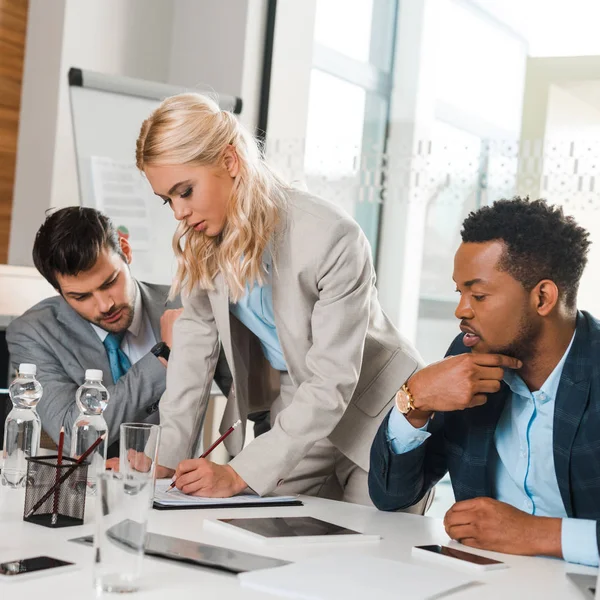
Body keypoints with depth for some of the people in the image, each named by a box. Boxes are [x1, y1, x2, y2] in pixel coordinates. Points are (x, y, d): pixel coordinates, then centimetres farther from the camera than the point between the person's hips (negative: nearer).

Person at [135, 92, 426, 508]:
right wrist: (167, 458, -11)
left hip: (375, 413, -5)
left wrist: (241, 474, -35)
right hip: (297, 412, 5)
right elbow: (196, 334, -3)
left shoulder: (332, 239, -30)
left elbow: (332, 383, -30)